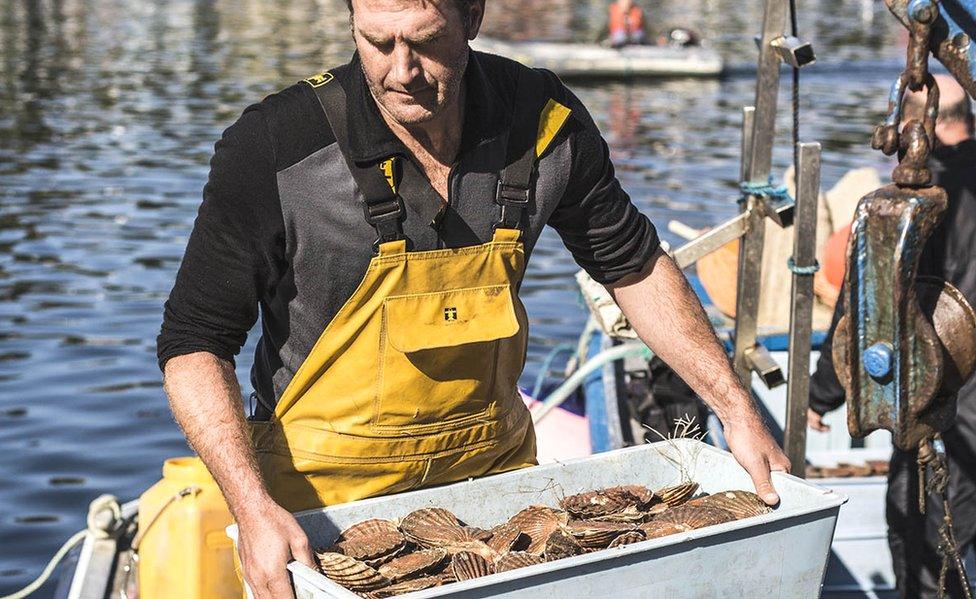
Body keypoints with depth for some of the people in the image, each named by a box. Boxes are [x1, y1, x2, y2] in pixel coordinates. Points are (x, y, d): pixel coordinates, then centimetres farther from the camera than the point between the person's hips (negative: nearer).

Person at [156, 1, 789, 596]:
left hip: (494, 462, 4)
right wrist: (255, 508, -31)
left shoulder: (543, 120, -11)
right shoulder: (275, 148, -22)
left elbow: (633, 266, 6)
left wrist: (735, 408, 1)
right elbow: (195, 343, -18)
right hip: (330, 483, -3)